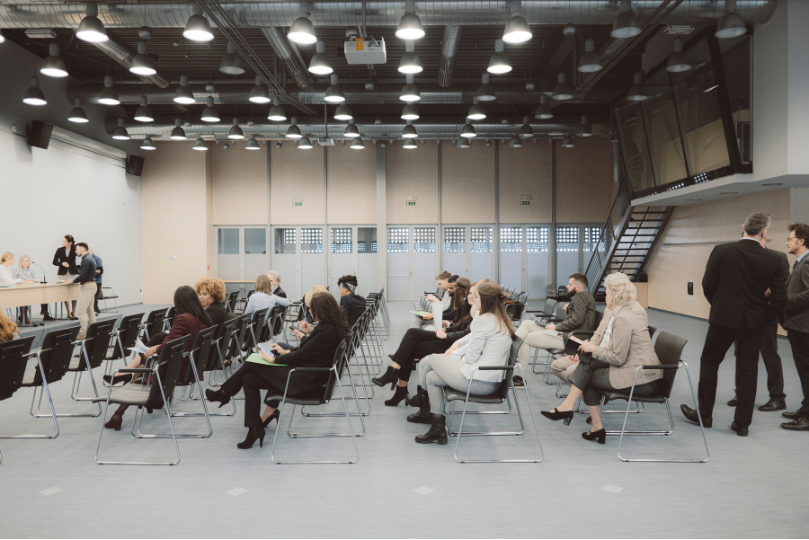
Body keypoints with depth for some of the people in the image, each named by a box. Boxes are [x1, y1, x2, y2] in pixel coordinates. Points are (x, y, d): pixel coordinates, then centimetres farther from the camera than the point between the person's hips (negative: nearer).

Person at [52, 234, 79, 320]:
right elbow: (54, 262, 7)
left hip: (73, 273, -1)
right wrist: (62, 263, -10)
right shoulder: (60, 250, 4)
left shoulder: (74, 249, 1)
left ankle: (73, 312, 13)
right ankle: (69, 313, 10)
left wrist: (76, 245, -18)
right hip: (63, 274, 1)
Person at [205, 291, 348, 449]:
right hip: (307, 372, 10)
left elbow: (301, 356, -19)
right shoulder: (333, 326, 6)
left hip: (304, 379, -10)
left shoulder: (326, 331, -23)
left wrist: (274, 359, -8)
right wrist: (286, 352, 13)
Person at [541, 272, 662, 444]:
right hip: (643, 373, 9)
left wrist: (594, 349, -5)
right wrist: (589, 351, 9)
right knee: (588, 363, 2)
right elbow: (618, 351, 20)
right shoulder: (630, 314, 15)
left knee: (587, 377, -4)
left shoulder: (622, 319, -17)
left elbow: (618, 358, -19)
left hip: (640, 380, -9)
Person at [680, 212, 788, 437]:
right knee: (747, 371, 9)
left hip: (724, 317, -1)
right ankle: (742, 423, 15)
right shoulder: (773, 259, -6)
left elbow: (707, 285, -5)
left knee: (709, 362, 13)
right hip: (753, 322, 2)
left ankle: (704, 415, 19)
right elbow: (780, 297, -6)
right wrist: (763, 317, 10)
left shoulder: (721, 251, -9)